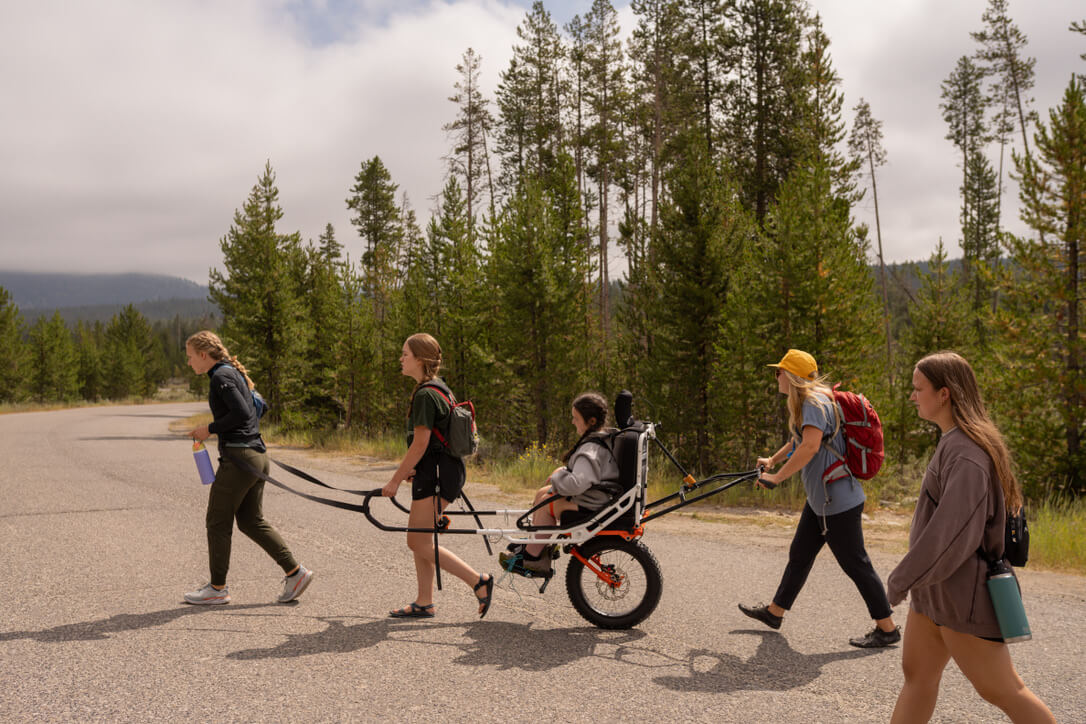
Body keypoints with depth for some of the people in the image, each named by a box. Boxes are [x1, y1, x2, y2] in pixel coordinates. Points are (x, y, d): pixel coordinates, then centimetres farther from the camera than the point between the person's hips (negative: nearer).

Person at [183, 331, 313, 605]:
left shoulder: (222, 376, -11)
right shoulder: (235, 373, 18)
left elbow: (242, 413, -21)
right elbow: (256, 407, 21)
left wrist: (210, 429, -11)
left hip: (239, 456, -10)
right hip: (257, 454, 10)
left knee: (218, 522, 3)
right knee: (251, 521, 13)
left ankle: (218, 587, 13)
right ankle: (295, 572, 9)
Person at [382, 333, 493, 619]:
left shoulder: (426, 394, -17)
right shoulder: (438, 387, 14)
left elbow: (420, 443, -20)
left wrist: (395, 480, -14)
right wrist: (414, 469, 24)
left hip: (437, 475, -10)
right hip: (439, 470, 10)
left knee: (418, 542, -6)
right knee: (419, 539, 13)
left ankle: (479, 581, -5)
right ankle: (424, 603, 20)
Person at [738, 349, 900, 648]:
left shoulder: (815, 402, -19)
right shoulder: (806, 402, 13)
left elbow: (810, 446, -31)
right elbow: (798, 441, 28)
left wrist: (777, 477, -24)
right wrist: (772, 460, 34)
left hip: (839, 502, -10)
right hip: (820, 499, 10)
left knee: (855, 564, -1)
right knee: (799, 556, 18)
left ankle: (887, 629, 10)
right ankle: (774, 612, 30)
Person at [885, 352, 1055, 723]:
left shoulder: (966, 453, -22)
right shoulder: (953, 443, 9)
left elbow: (952, 533, -26)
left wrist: (901, 579, -17)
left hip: (962, 594, -10)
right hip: (934, 587, 10)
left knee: (1001, 690, 4)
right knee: (916, 674, 13)